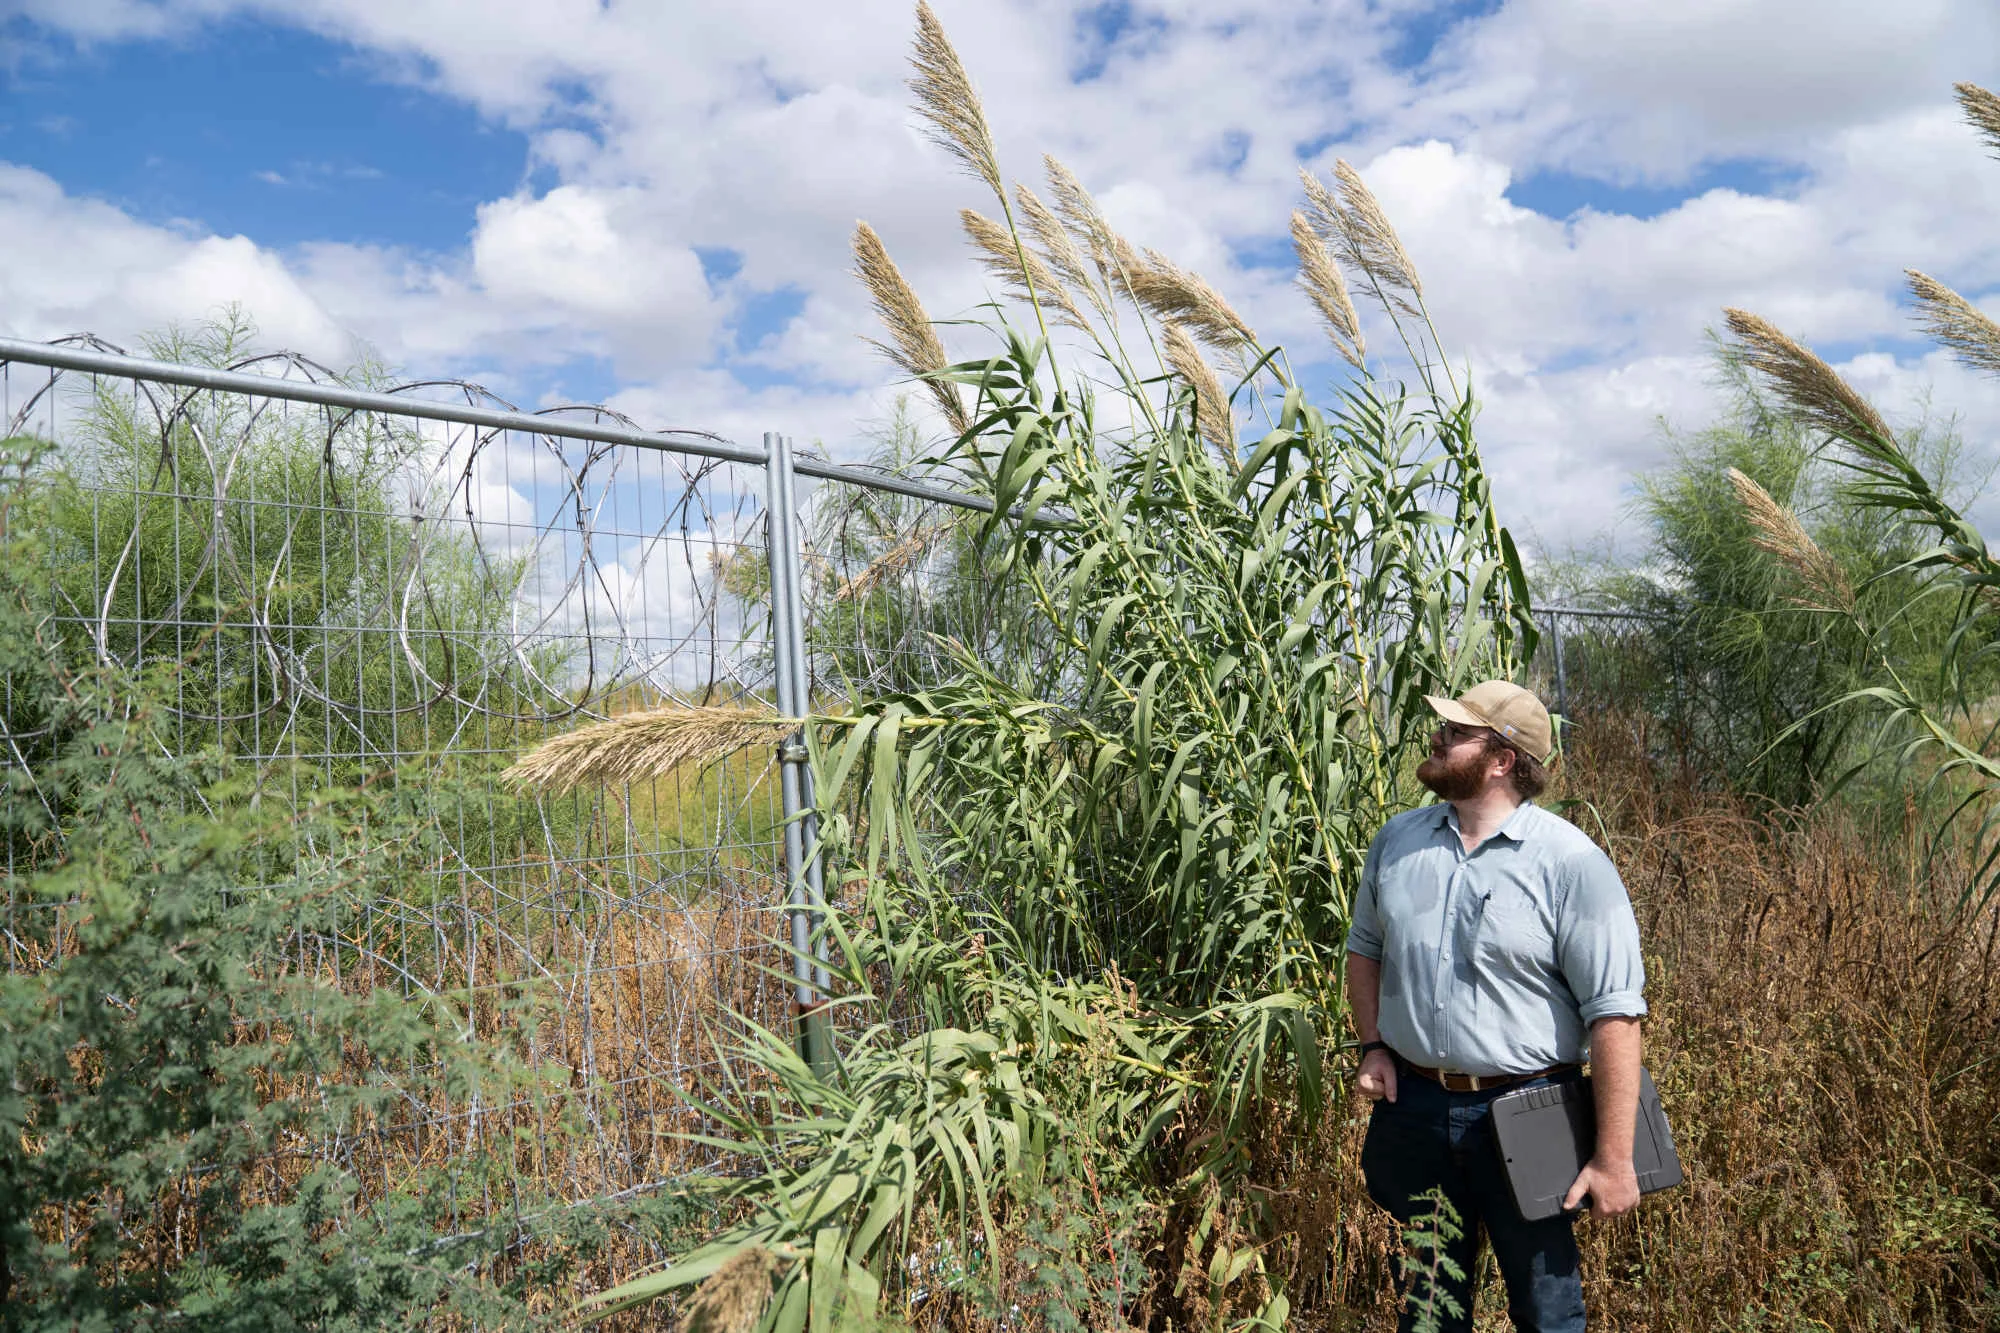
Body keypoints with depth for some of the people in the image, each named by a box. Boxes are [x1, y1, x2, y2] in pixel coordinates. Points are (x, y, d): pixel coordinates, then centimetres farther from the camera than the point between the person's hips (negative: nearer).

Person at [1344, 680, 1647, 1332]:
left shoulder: (1570, 861, -15)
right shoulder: (1398, 840, 1)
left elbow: (1615, 1013, -16)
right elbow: (1364, 947, 16)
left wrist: (1613, 1160, -17)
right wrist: (1373, 1046, 3)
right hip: (1414, 1105, 4)